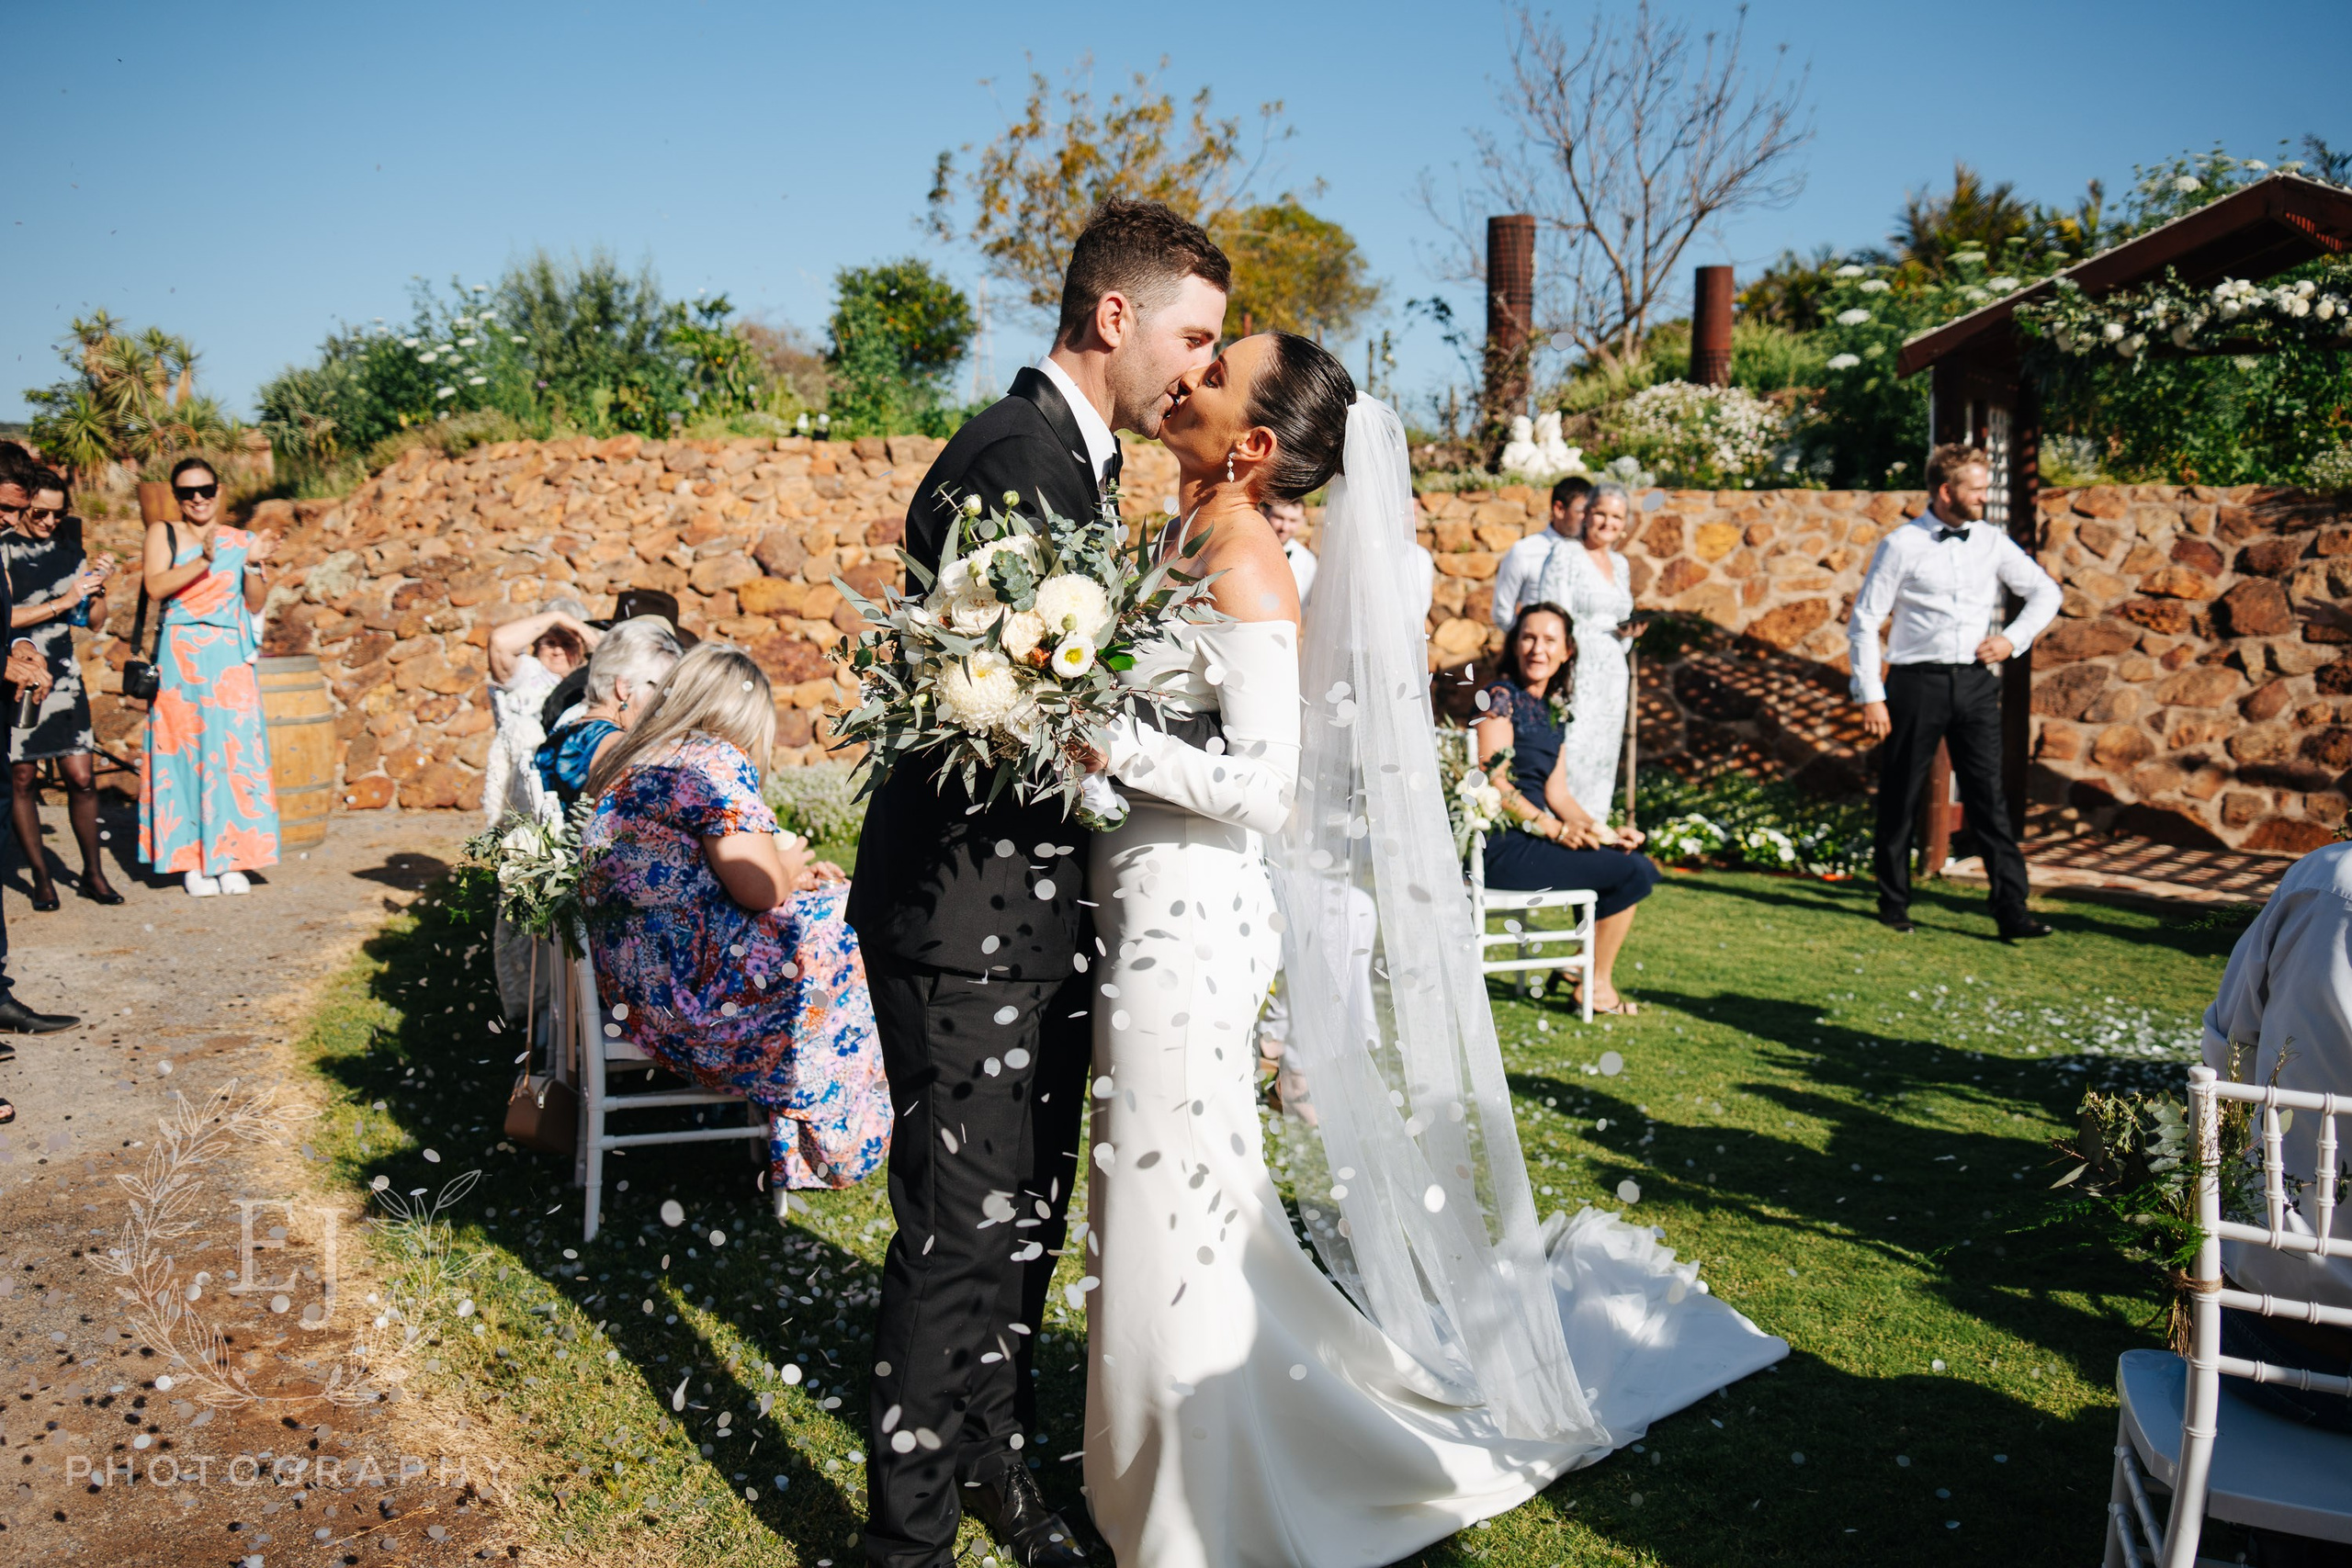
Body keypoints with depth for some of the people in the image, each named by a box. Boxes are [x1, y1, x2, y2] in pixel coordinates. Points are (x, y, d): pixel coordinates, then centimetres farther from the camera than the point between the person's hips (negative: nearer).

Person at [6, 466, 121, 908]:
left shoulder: (69, 549, 12)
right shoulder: (6, 550, -4)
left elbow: (96, 622, 14)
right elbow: (7, 617, -13)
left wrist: (97, 586, -2)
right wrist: (62, 602, -14)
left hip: (63, 676, 4)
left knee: (82, 776, 0)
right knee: (22, 779, 2)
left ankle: (93, 873, 13)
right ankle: (41, 878, 12)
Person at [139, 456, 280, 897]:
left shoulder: (242, 541, 12)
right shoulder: (162, 533, 7)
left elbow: (255, 603, 7)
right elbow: (155, 586, -9)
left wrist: (253, 565, -9)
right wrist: (202, 561, -19)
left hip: (231, 658, 2)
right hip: (181, 656, -1)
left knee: (234, 749, -3)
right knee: (185, 749, -2)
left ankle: (231, 859, 4)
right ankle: (192, 860, 3)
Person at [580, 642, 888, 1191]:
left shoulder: (628, 764, 13)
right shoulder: (715, 761, -16)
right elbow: (761, 888, -18)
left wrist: (793, 874, 18)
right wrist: (791, 858, 5)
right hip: (687, 991, -10)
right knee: (851, 934, 2)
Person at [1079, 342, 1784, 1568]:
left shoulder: (1244, 574, -18)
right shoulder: (1189, 540, 9)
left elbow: (1264, 784, -23)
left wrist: (1106, 743, -25)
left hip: (1188, 918, -9)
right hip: (1154, 911, 9)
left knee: (1174, 1212, 3)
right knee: (1179, 1199, 20)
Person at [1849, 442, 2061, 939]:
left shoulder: (1991, 542, 8)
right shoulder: (1902, 546, -4)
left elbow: (2045, 592, 19)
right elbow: (1864, 622, -3)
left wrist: (2013, 640, 3)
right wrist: (1870, 696, -8)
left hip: (1975, 681, 3)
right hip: (1916, 680, -3)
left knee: (1989, 797, 0)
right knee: (1899, 800, 5)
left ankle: (2012, 912, 0)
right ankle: (1894, 904, 20)